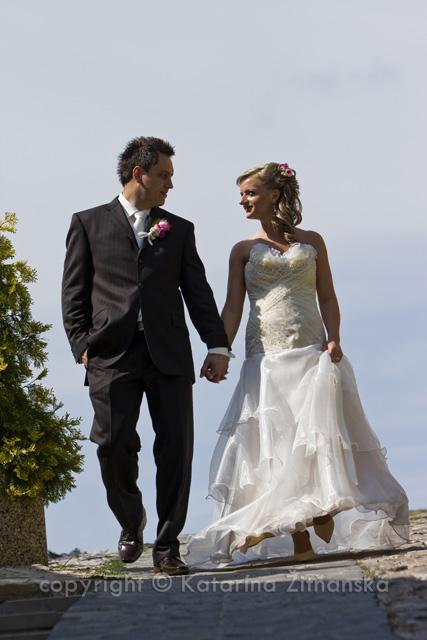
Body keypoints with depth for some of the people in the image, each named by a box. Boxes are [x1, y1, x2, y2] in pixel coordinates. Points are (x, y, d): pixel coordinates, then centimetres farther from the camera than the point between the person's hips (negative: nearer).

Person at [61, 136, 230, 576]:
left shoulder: (179, 230, 18)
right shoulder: (89, 223, 12)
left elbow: (197, 292, 12)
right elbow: (74, 293, 8)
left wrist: (217, 346, 0)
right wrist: (82, 345, -5)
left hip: (168, 353, 2)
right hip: (112, 354, -2)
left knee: (176, 448, -3)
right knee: (113, 442, -11)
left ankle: (167, 546, 6)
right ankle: (130, 521, 17)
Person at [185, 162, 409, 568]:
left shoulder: (311, 242, 11)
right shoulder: (244, 250, 11)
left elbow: (327, 297, 8)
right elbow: (232, 307, 3)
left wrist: (333, 339, -9)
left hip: (312, 352, 0)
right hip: (266, 359, 0)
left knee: (317, 435, -14)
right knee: (277, 444, -3)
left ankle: (324, 516, -6)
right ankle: (300, 542, -1)